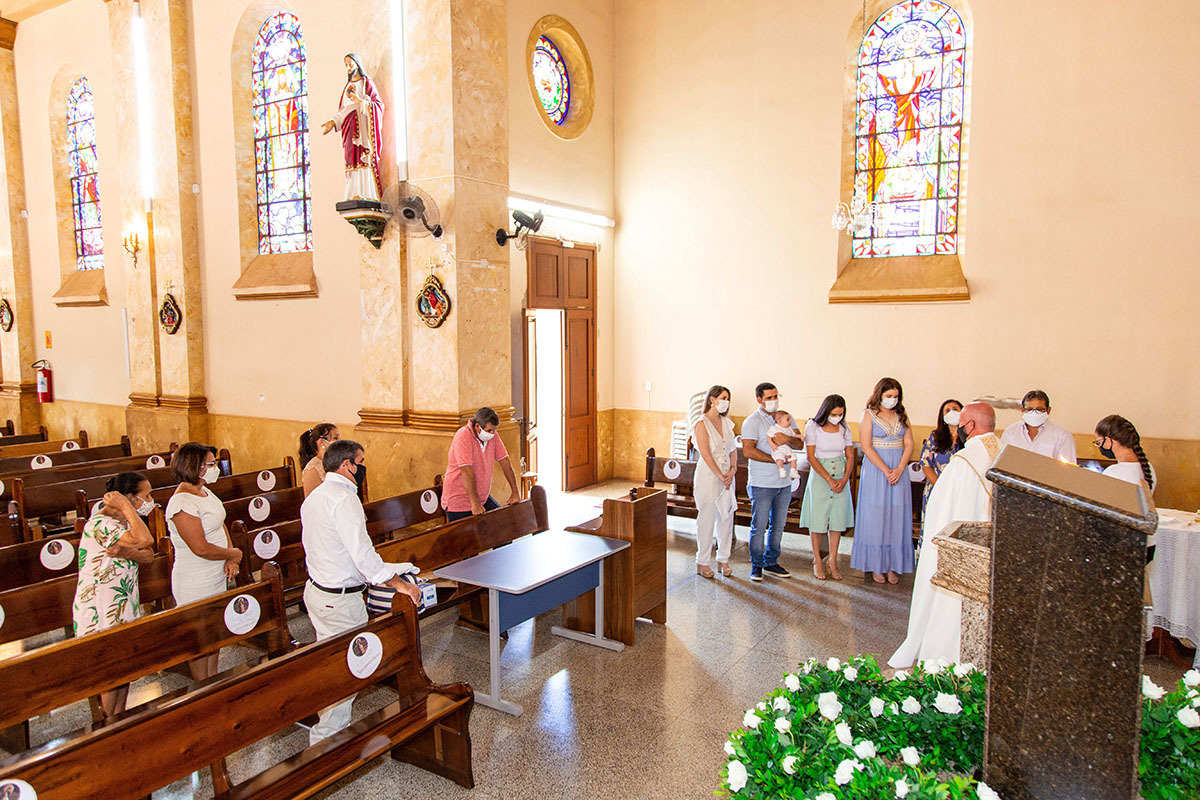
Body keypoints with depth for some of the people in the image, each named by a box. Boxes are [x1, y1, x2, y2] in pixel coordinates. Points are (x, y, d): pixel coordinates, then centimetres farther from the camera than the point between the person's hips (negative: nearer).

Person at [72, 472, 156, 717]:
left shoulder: (125, 521, 8)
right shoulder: (100, 524, -23)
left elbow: (148, 555, -2)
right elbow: (144, 539, -39)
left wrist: (126, 552, -23)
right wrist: (126, 507, -28)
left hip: (124, 605, 9)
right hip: (101, 612, -9)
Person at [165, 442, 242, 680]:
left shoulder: (204, 491, 4)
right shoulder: (182, 503, -25)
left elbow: (220, 524, 11)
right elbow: (201, 548, -27)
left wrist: (230, 558, -4)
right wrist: (234, 554, -11)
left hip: (217, 578, 9)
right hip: (196, 585, -9)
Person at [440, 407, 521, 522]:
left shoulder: (492, 435, 0)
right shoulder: (463, 437, -22)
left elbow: (504, 461, 3)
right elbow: (467, 471, -28)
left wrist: (515, 492, 1)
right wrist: (475, 503, -32)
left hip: (483, 498, 7)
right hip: (459, 501, -7)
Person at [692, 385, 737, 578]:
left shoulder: (726, 422, 9)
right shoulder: (702, 424, -12)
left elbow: (733, 449, 11)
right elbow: (706, 455, -16)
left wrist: (732, 470, -4)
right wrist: (721, 476, -15)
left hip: (727, 477, 6)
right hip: (708, 476, -6)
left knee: (726, 518, 11)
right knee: (706, 520, 2)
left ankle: (723, 559, 25)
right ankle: (702, 562, 15)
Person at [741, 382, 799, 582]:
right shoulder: (752, 422, -8)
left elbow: (800, 444, 8)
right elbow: (748, 451, -18)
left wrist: (787, 438, -14)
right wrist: (776, 459, -20)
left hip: (784, 482, 6)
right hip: (762, 483, -6)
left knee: (778, 525, 13)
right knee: (759, 526, 0)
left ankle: (771, 563, 25)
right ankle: (756, 565, 14)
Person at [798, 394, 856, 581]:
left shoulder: (844, 427, 3)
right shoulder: (813, 426, -9)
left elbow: (850, 456, 7)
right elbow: (811, 457, -11)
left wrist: (844, 479, -7)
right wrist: (829, 479, -14)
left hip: (841, 476, 4)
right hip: (819, 476, -3)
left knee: (837, 520, 5)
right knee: (817, 520, 0)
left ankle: (832, 562, 16)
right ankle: (817, 561, 16)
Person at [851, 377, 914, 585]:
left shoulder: (901, 416, 9)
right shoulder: (869, 415, -3)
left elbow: (909, 444, 5)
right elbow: (866, 446, -10)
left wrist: (899, 469, -9)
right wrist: (886, 471, -15)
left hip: (899, 470, 4)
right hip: (875, 470, -4)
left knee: (896, 517, 5)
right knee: (875, 516, 0)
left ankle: (893, 565, 12)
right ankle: (875, 566, 8)